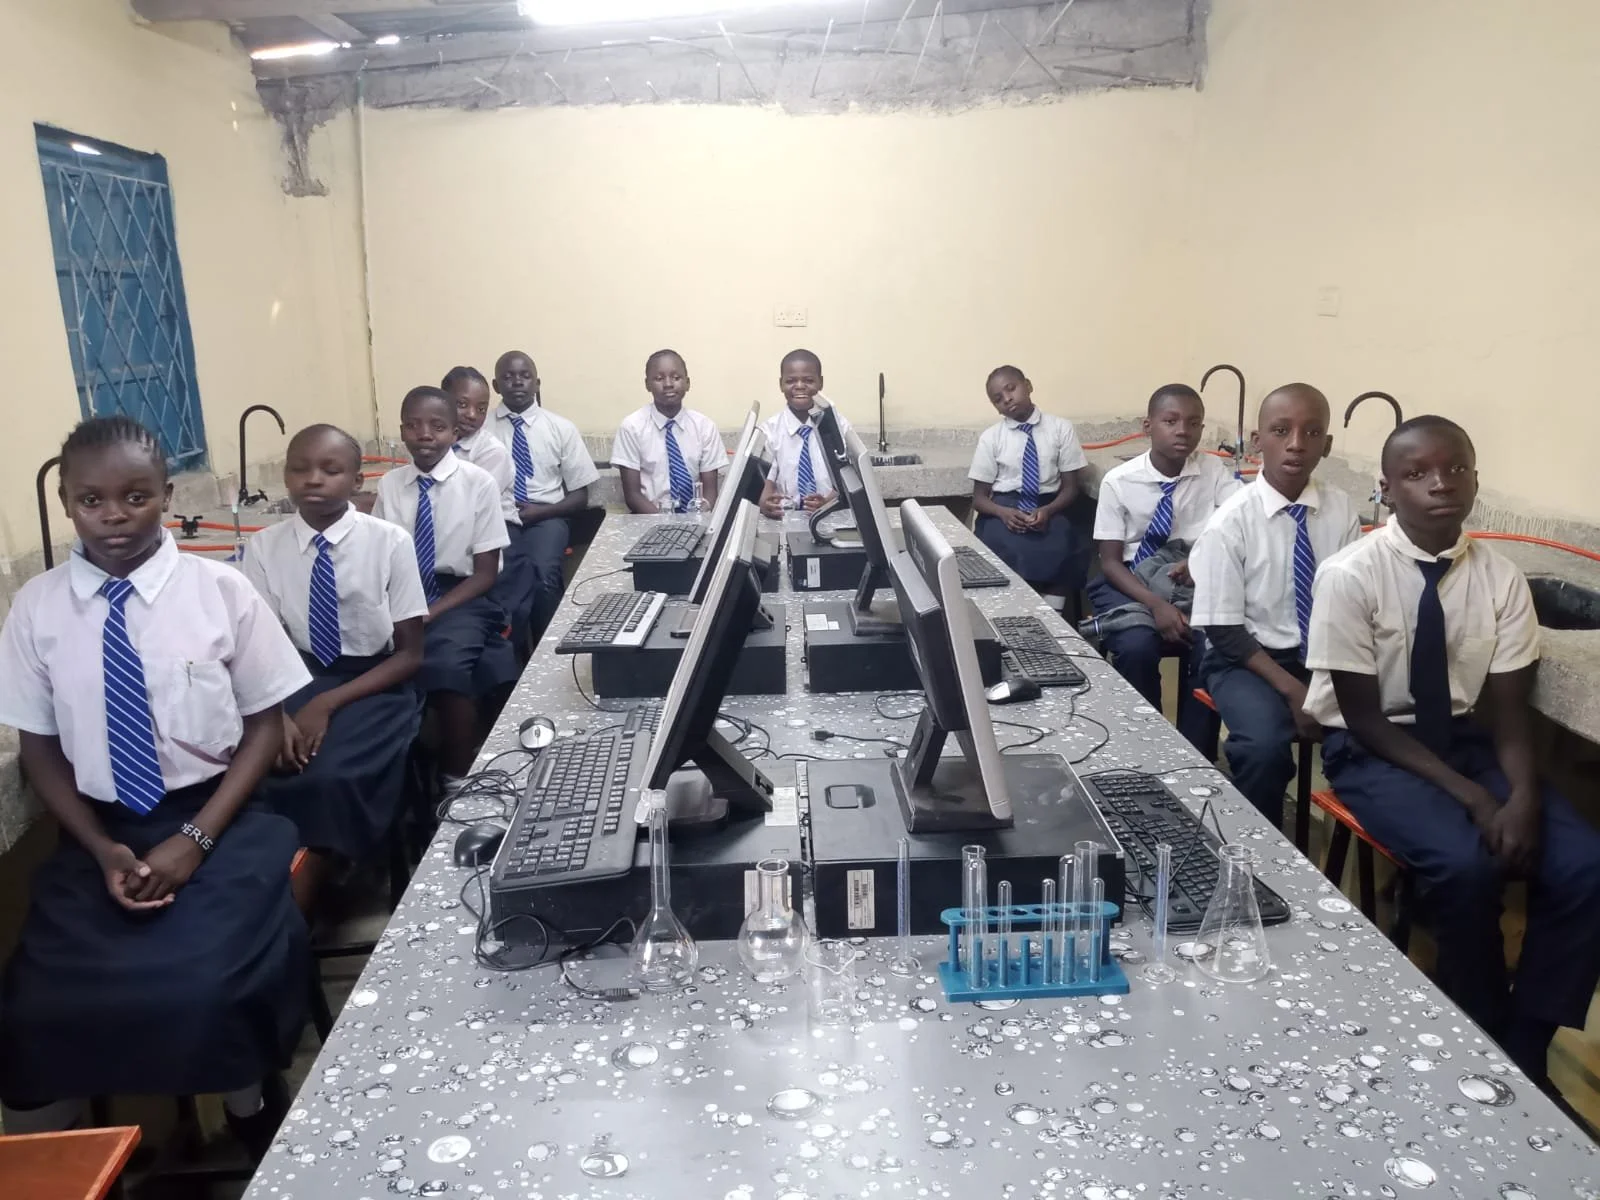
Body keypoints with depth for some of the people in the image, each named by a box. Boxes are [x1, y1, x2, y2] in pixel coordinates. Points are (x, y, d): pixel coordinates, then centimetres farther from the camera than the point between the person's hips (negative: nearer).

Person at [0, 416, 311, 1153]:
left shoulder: (221, 591, -6)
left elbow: (265, 725, -1)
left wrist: (195, 840, -12)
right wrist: (103, 851, -9)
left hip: (218, 821, -2)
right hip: (100, 831, 2)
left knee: (215, 984, -24)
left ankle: (249, 1111, 8)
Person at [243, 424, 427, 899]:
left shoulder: (390, 542, -11)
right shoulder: (265, 547, -2)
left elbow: (410, 654, -7)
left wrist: (328, 704, -18)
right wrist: (277, 715, -22)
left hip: (376, 683, -3)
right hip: (298, 677, 3)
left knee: (332, 776, -30)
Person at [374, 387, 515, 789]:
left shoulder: (478, 483, -5)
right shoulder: (390, 485, 5)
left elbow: (485, 574, -5)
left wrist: (430, 613, -17)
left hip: (460, 598, -3)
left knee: (444, 662, -33)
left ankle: (458, 779, -16)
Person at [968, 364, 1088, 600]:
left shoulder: (1061, 428, 3)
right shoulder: (990, 438, 4)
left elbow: (1070, 488, 4)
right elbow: (979, 497, 5)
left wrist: (1047, 510, -18)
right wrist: (1003, 512, -18)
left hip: (1049, 508, 0)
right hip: (1003, 510, 0)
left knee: (1054, 554, -33)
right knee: (1006, 553, -34)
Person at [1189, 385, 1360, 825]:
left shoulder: (1342, 511, -4)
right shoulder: (1230, 523, -15)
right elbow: (1224, 632, -12)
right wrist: (1292, 688, -19)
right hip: (1247, 656, -4)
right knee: (1264, 746, -31)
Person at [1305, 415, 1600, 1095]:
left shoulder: (1500, 578, -3)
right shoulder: (1349, 576, -16)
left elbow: (1510, 710, -1)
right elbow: (1365, 718, -14)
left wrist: (1523, 795, -22)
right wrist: (1472, 797, -22)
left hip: (1464, 737, 5)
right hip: (1371, 748, -4)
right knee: (1466, 864, -29)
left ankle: (1524, 1051, 1)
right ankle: (1483, 1046, -3)